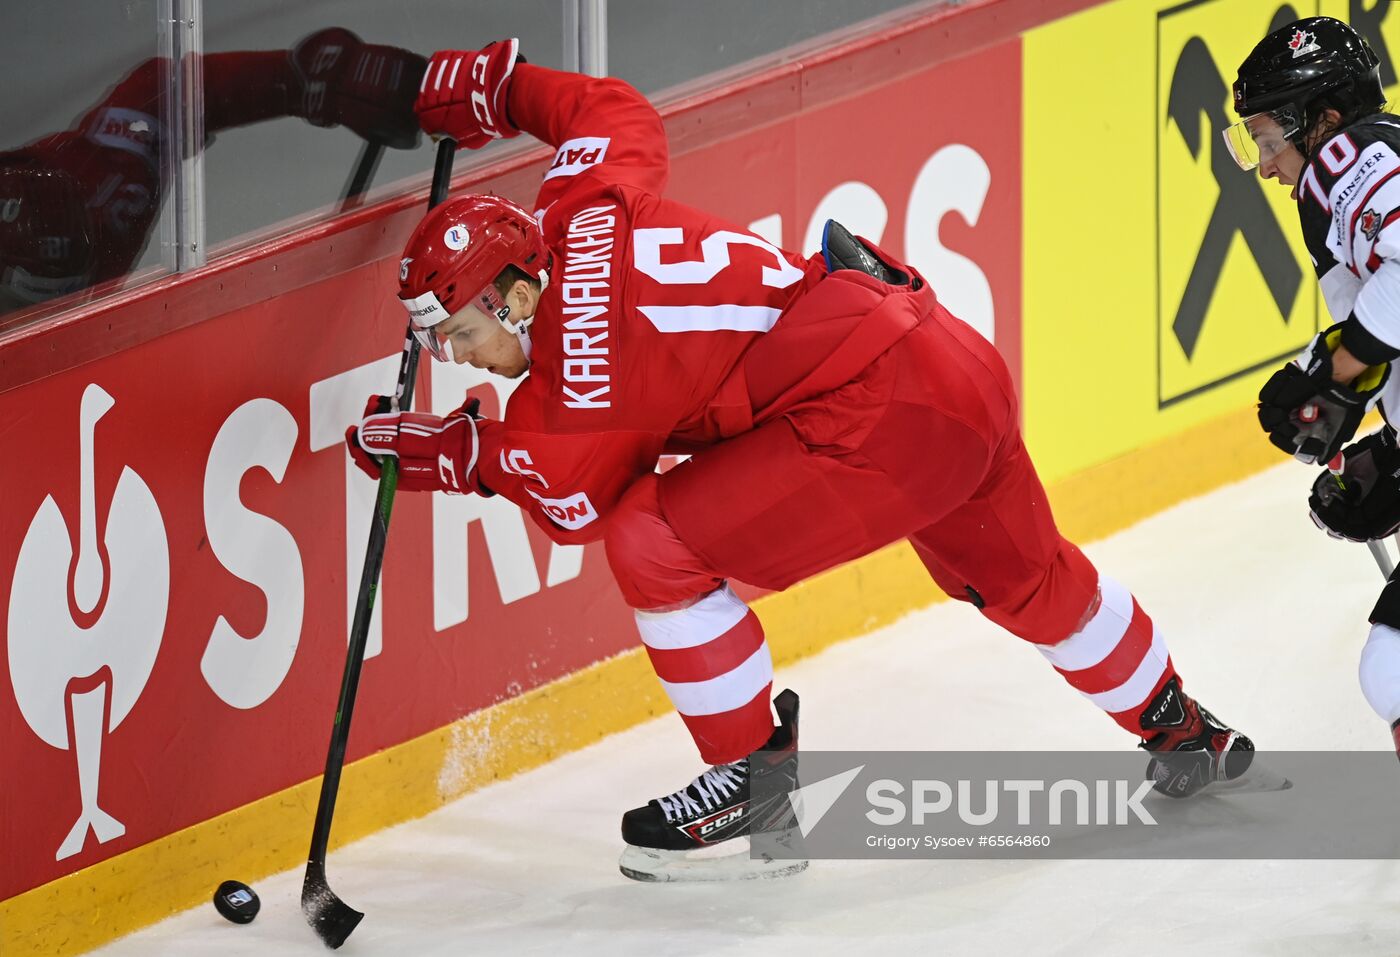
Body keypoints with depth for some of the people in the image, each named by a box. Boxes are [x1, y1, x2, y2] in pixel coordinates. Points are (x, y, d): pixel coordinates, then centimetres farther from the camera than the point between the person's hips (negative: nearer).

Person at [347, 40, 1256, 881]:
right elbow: (617, 110, 25)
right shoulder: (581, 207, 4)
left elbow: (580, 504, 0)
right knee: (1026, 577, 34)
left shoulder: (581, 382, -17)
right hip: (963, 363, 10)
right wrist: (491, 85, 27)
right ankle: (1184, 733, 54)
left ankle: (757, 784, 1)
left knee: (655, 544, -11)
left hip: (885, 416, -10)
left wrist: (458, 454, 7)